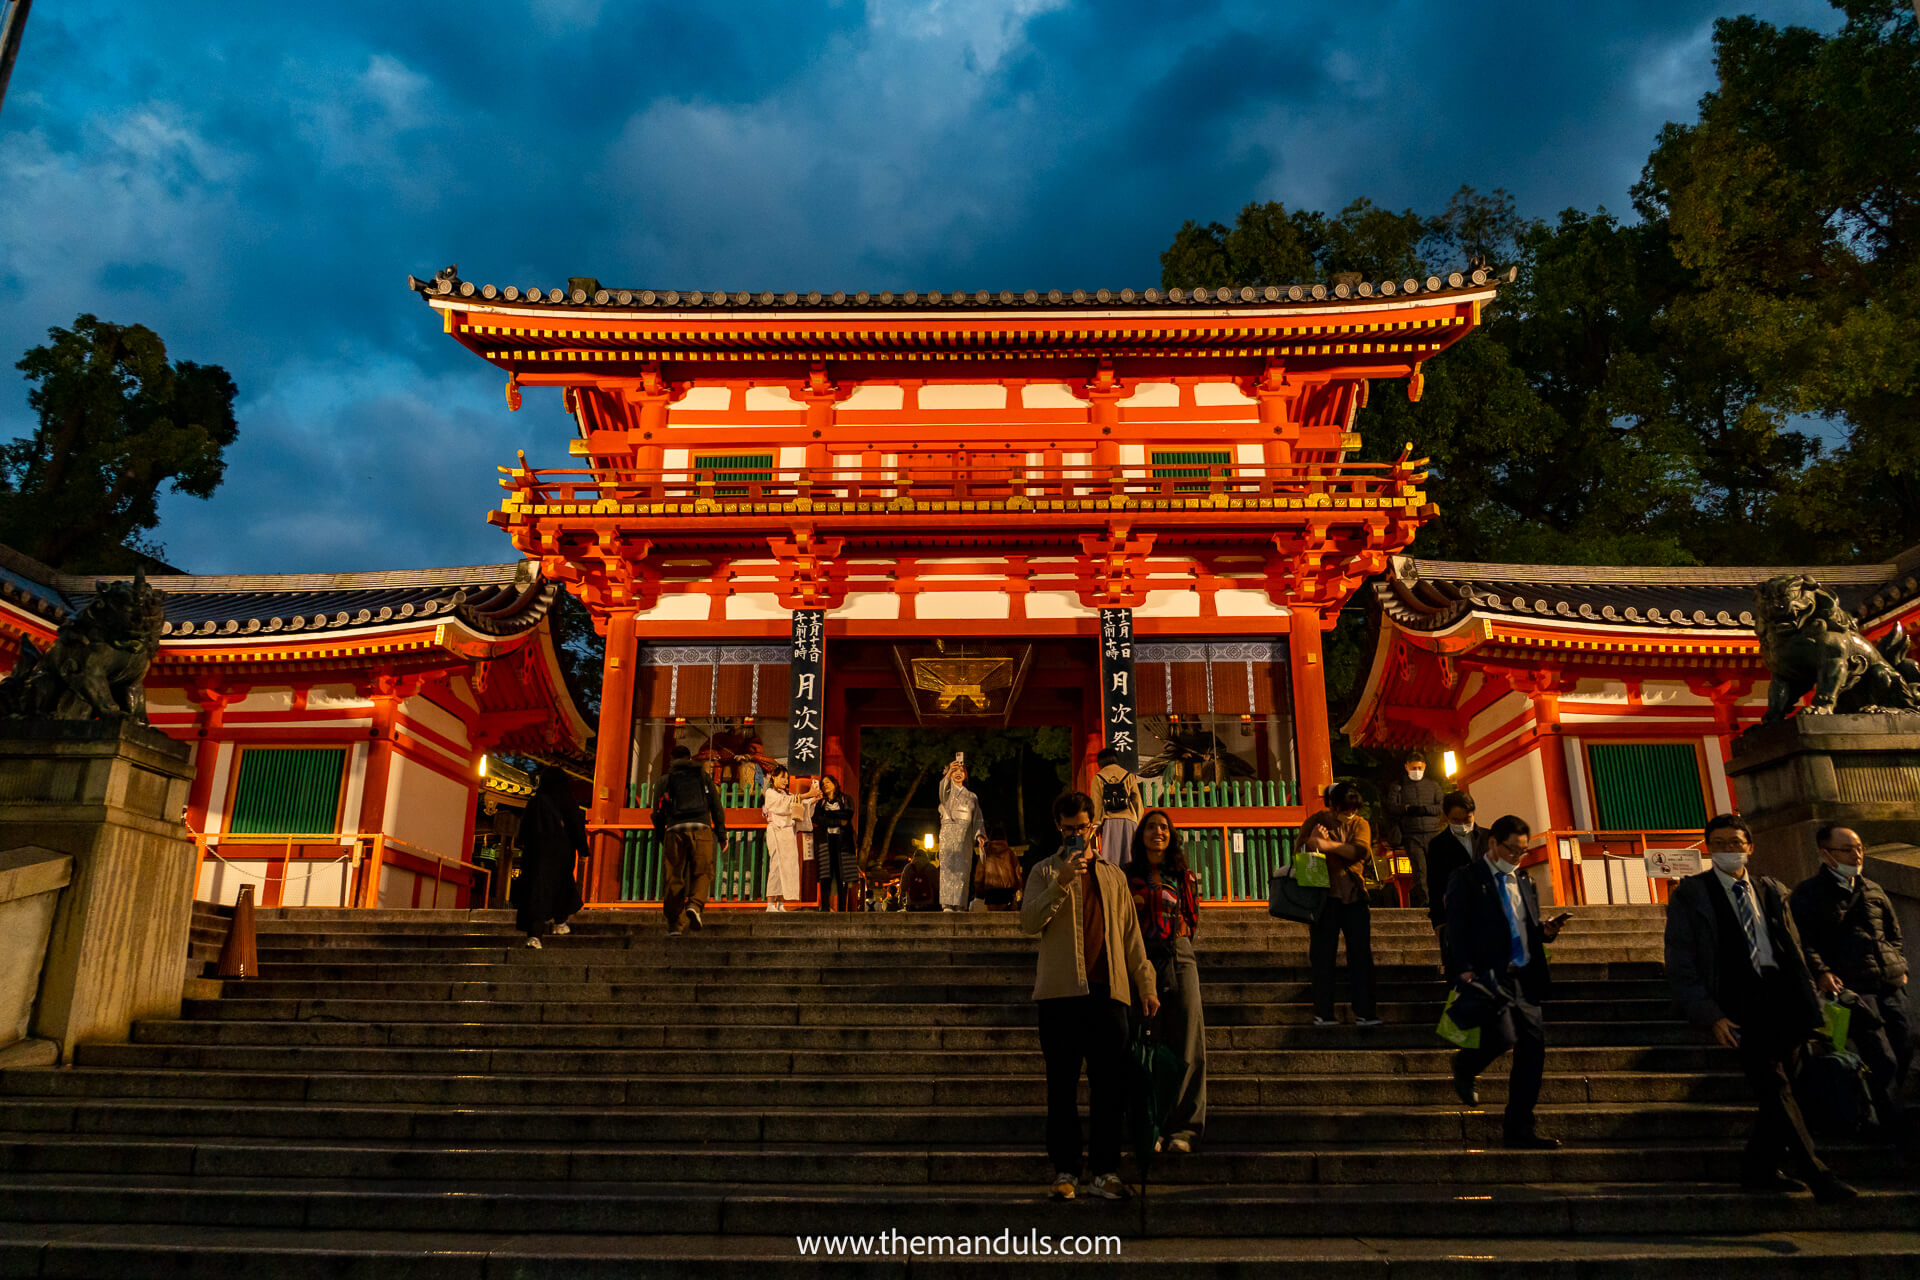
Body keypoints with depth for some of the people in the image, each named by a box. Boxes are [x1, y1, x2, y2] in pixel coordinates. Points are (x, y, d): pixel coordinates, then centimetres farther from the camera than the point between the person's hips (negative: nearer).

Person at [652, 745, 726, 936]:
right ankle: (694, 905, -20)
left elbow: (657, 813, 14)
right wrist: (722, 834, 15)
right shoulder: (703, 776, 16)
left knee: (675, 877, 3)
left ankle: (675, 923, 1)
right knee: (702, 872, 6)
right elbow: (716, 807, 11)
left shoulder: (666, 780, 16)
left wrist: (661, 838, 24)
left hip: (675, 829, 0)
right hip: (701, 828, 0)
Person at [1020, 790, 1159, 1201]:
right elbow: (1028, 921, -6)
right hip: (1061, 992, -2)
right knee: (1062, 1087, 2)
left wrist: (1146, 983, 12)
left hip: (1108, 991, 2)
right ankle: (1065, 1171, 12)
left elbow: (1130, 934, 19)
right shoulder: (1046, 871, 9)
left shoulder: (1113, 875, 18)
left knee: (1111, 1086, 1)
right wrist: (1061, 882, -16)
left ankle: (1104, 1171, 10)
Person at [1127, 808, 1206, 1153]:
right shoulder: (1128, 877, 12)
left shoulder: (1184, 877, 15)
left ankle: (1184, 1127, 1)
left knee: (1186, 1045, -3)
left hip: (1180, 959, 1)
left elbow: (1193, 922, 18)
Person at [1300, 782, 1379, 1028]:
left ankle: (1364, 1013, 7)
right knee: (1322, 955, 1)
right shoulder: (1315, 823, 3)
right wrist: (1313, 839, -19)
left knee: (1361, 954, 0)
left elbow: (1361, 851, -13)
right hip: (1324, 896, -1)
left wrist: (1327, 845, -21)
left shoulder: (1360, 824, 6)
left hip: (1353, 897, 2)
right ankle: (1323, 1014, 8)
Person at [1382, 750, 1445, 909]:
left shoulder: (1433, 785, 17)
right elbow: (1391, 806, 1)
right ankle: (1423, 904, -9)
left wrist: (1424, 809, -10)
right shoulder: (1397, 785, 12)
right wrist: (1407, 809, -14)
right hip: (1411, 835, -1)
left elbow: (1440, 807, 5)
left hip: (1432, 832, 2)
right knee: (1419, 868, -10)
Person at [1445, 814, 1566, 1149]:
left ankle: (1519, 1127, 13)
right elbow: (1457, 930, -8)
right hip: (1490, 974, -7)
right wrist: (1465, 970, -19)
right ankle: (1465, 1066, 12)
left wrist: (1545, 930, 3)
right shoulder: (1466, 879, -2)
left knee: (1533, 1045, 2)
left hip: (1525, 976, 7)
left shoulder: (1524, 882, 20)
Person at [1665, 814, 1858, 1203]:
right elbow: (1680, 965, -2)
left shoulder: (1772, 891, 16)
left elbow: (1795, 951, 19)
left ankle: (1759, 1170, 18)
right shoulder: (1690, 894, 1)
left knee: (1778, 1088, 5)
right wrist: (1711, 1016, -10)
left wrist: (1808, 1002, 7)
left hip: (1784, 997, 5)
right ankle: (1817, 1174, -7)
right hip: (1741, 1002, -5)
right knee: (1774, 1087, -12)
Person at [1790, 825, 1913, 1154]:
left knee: (1903, 1051, 7)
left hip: (1890, 983, 6)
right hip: (1851, 987, -6)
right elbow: (1801, 941, -7)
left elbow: (1894, 934, 26)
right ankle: (1903, 1134, 0)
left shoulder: (1873, 890, 17)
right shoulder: (1808, 893, -2)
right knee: (1883, 1059, -10)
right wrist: (1820, 973, -17)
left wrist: (1899, 966, 14)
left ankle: (1888, 1114, 28)